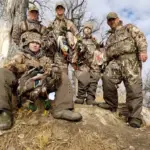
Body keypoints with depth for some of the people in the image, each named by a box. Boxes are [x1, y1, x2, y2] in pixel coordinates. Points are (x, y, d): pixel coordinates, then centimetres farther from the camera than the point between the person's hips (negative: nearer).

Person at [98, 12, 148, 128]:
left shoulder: (129, 28, 18)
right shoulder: (109, 38, 33)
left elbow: (140, 37, 1)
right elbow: (108, 53, 29)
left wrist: (142, 50, -17)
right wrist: (108, 65, 17)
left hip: (130, 59, -4)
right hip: (115, 61, 4)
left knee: (133, 87, -12)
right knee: (107, 78, -23)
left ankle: (135, 117, -9)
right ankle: (111, 104, -5)